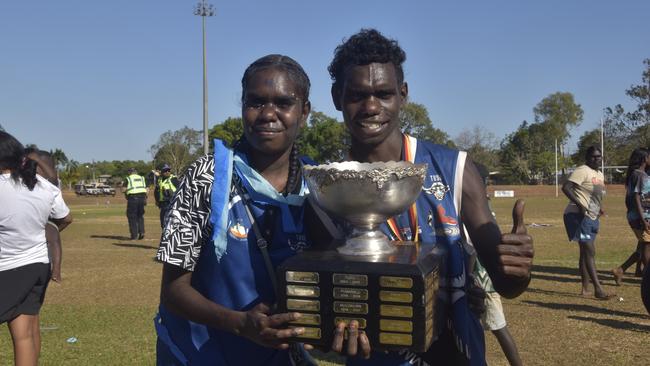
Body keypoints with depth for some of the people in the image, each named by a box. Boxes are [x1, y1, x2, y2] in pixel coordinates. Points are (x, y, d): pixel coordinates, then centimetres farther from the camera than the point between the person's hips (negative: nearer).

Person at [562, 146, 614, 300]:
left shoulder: (600, 174, 17)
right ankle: (598, 289, -12)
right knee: (590, 251, -12)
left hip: (592, 217, 10)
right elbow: (566, 187, -23)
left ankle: (585, 289, 20)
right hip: (579, 216, -10)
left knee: (586, 252, 13)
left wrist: (600, 207, 9)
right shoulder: (582, 171, -12)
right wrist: (579, 204, -29)